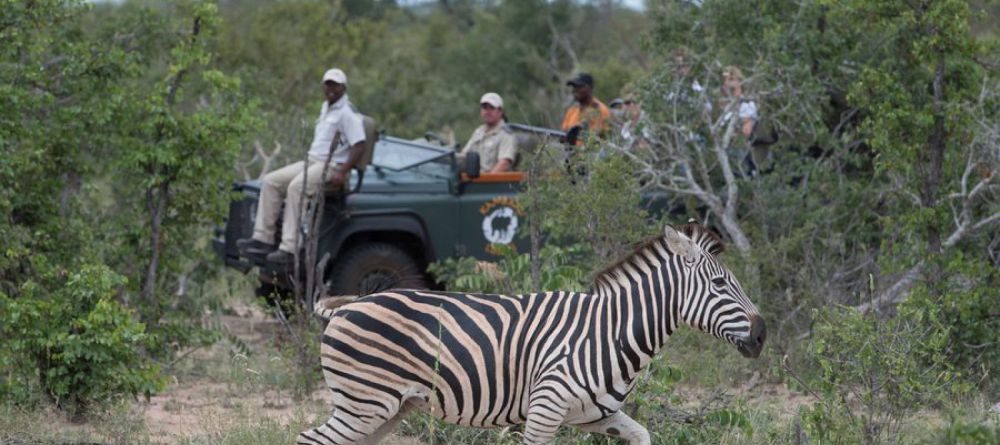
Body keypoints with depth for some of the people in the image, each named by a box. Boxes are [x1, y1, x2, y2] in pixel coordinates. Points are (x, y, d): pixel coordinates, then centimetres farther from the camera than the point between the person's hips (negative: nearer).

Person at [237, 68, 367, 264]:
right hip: (312, 161, 10)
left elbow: (359, 146, -19)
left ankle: (289, 248, -36)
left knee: (296, 187, -33)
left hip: (332, 167, -10)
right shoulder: (326, 107, 18)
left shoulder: (347, 113, -10)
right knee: (270, 181, -3)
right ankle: (263, 238, -7)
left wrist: (342, 173, -27)